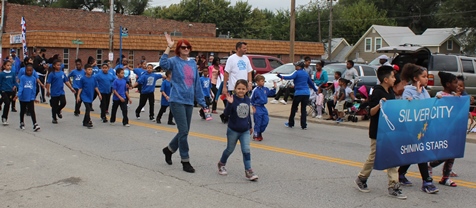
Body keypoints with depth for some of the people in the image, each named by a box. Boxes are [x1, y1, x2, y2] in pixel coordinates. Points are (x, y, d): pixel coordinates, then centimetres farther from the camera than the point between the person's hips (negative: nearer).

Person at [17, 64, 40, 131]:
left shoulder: (34, 78, 0)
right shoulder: (22, 78, -7)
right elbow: (20, 86, -12)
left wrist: (34, 97, 11)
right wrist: (19, 94, -24)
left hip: (30, 98, 0)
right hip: (23, 98, 0)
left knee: (32, 111, -9)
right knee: (22, 111, 16)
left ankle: (35, 125, -12)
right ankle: (22, 123, 32)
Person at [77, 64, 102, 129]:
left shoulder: (94, 78, 1)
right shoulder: (83, 79, -9)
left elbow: (96, 87, 8)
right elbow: (80, 88, -4)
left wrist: (99, 94, 5)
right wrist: (78, 96, -8)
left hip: (90, 96, 5)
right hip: (85, 96, -5)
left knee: (89, 109, 13)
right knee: (88, 108, -14)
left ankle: (85, 122, 26)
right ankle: (88, 122, -6)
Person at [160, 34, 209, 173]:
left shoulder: (193, 64, 12)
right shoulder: (175, 61, -3)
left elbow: (197, 84, 14)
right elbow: (163, 63, -27)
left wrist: (202, 102, 12)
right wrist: (169, 47, -26)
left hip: (189, 102, 6)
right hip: (177, 101, -6)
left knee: (184, 132, 12)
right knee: (183, 131, -8)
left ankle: (169, 150, 36)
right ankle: (185, 161, 3)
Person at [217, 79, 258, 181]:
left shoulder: (247, 99, 2)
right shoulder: (233, 99, -15)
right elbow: (227, 113, -24)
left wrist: (250, 126, 21)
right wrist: (230, 103, -40)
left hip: (245, 131, 3)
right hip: (233, 130, -3)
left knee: (246, 150, -7)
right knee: (230, 149, 13)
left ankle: (248, 171, -3)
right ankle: (221, 164, 37)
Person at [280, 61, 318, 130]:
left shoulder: (297, 73, -5)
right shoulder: (306, 73, 16)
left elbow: (291, 77, -25)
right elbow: (310, 82, 28)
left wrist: (282, 77, -37)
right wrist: (315, 89, 42)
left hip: (299, 93, -6)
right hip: (306, 93, 6)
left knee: (293, 108, 8)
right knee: (303, 109, 7)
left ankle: (290, 123, 17)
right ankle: (304, 125, 4)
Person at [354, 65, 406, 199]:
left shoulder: (391, 92, 9)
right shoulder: (377, 92, -15)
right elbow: (371, 112, -17)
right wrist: (379, 105, -35)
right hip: (377, 131, -7)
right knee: (374, 157, 5)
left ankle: (393, 186, 7)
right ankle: (361, 179, 25)